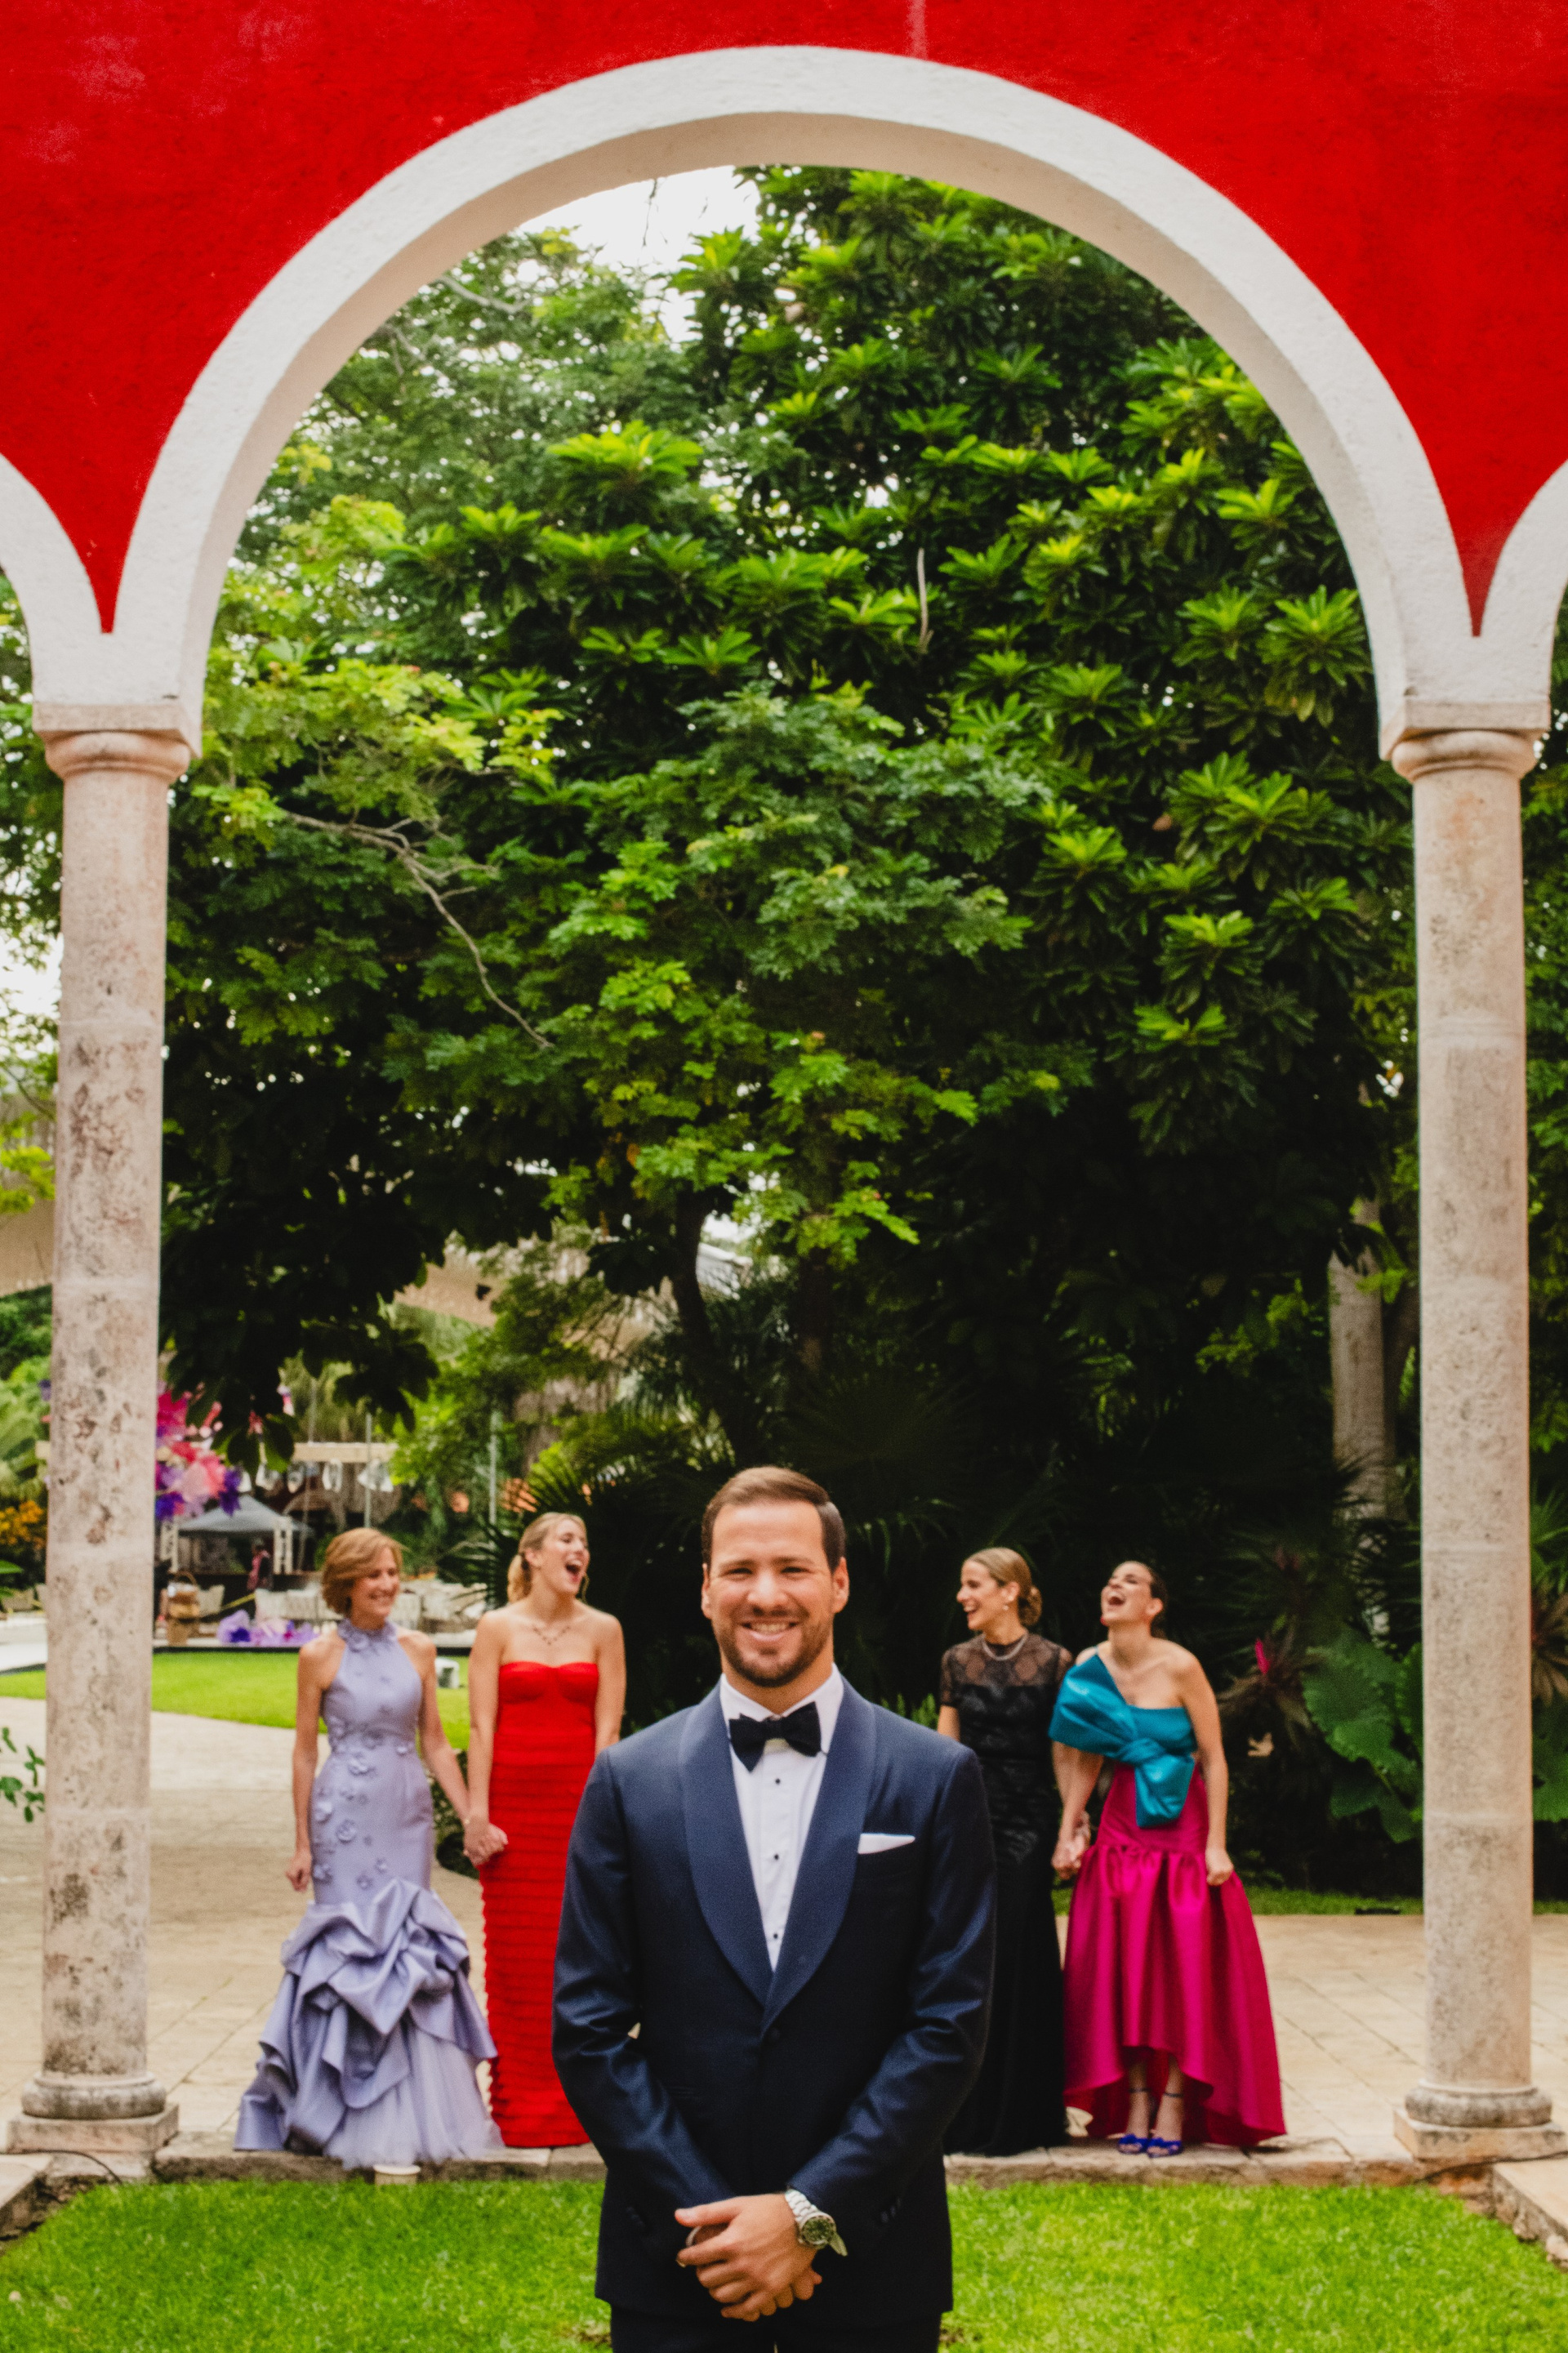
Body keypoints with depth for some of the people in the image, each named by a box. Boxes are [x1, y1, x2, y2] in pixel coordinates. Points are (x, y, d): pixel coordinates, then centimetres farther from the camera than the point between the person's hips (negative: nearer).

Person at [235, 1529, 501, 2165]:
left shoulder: (418, 1651, 7)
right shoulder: (320, 1657, -3)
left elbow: (435, 1743, 11)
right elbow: (304, 1752, 1)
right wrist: (302, 1843, -1)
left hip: (408, 1814, 4)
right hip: (347, 1815, -4)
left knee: (407, 1943, 5)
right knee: (351, 1942, -3)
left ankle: (410, 2110, 15)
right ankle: (354, 2112, 8)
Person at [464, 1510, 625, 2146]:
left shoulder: (602, 1631, 6)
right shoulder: (497, 1628, 3)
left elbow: (606, 1729, 2)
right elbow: (481, 1726, -1)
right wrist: (477, 1814, -8)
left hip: (580, 1801, 1)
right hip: (514, 1801, -1)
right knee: (516, 1953, 2)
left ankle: (572, 2104, 9)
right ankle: (519, 2105, 10)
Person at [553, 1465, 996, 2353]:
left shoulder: (937, 1779, -2)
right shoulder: (630, 1781, 1)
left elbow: (952, 2023, -6)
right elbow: (588, 2027, -1)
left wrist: (811, 2213, -12)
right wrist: (703, 2217, -10)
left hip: (869, 2267, 0)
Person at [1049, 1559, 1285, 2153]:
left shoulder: (1179, 1668, -11)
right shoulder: (1088, 1668, 1)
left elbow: (1214, 1758, -8)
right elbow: (1084, 1759, 9)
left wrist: (1215, 1843, -11)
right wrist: (1068, 1831, 3)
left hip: (1181, 1823, -4)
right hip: (1122, 1826, 4)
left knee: (1185, 1965, -3)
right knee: (1121, 1965, 2)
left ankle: (1175, 2104, 3)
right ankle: (1135, 2101, 9)